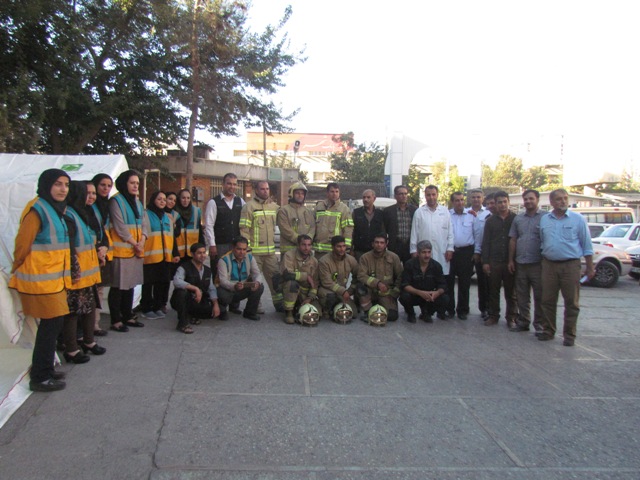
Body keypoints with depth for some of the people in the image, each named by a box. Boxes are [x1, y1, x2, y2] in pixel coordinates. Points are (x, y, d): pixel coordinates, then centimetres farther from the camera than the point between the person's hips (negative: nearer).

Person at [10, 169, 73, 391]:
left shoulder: (56, 209, 13)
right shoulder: (37, 210, -16)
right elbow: (22, 244, -15)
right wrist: (18, 271, -3)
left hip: (54, 279, 9)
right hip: (40, 279, -9)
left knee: (52, 324, 15)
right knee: (51, 324, -3)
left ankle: (44, 369, 29)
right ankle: (40, 377, 8)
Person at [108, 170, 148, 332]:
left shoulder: (137, 202, 16)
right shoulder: (116, 201, -7)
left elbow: (144, 223, 11)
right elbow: (120, 227, -13)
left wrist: (142, 242, -5)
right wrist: (134, 243, -10)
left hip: (136, 250, 7)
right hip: (121, 250, -7)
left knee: (130, 284, 12)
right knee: (118, 286, -3)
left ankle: (127, 317, 22)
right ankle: (116, 321, 4)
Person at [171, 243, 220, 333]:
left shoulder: (207, 271, 7)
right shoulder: (184, 268, -14)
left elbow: (211, 289, 6)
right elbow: (177, 282, -33)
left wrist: (216, 304, -9)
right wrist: (195, 288, -36)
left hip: (198, 302, 6)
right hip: (184, 302, -5)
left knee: (214, 311, -15)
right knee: (182, 291, -37)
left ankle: (193, 315, 16)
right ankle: (183, 323, -21)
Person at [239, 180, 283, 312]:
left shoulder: (274, 206, 12)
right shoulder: (249, 207, -5)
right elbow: (244, 229, -10)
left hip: (270, 250, 5)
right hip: (255, 251, -5)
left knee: (276, 277, 8)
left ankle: (279, 303, 19)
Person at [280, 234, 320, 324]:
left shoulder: (314, 261, 3)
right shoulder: (289, 255, -12)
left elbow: (315, 283, 3)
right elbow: (286, 274, -28)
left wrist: (310, 297, -13)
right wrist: (306, 276, -20)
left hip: (306, 293, 3)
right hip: (291, 290, -3)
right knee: (292, 283, -38)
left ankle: (299, 308, 15)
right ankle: (289, 313, -17)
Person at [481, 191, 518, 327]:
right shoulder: (490, 221, 9)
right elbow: (485, 242, 8)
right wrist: (485, 261, 0)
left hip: (511, 261, -2)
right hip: (494, 261, 2)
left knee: (511, 292, 5)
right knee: (493, 290, 7)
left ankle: (511, 317, 15)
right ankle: (493, 315, 17)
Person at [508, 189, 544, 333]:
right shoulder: (518, 218, 12)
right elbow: (513, 240, 13)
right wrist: (511, 260, 8)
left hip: (537, 263, -4)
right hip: (520, 264, 4)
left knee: (539, 296, 2)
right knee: (522, 296, 11)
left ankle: (539, 324, 11)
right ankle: (523, 322, 20)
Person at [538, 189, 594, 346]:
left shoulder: (578, 219, 1)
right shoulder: (544, 220, 9)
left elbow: (587, 245, 2)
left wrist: (590, 268, 0)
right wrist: (542, 259, 11)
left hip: (570, 265, -2)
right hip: (549, 264, 3)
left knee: (571, 302, 2)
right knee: (548, 300, 7)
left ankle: (569, 335, 11)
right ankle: (548, 330, 19)